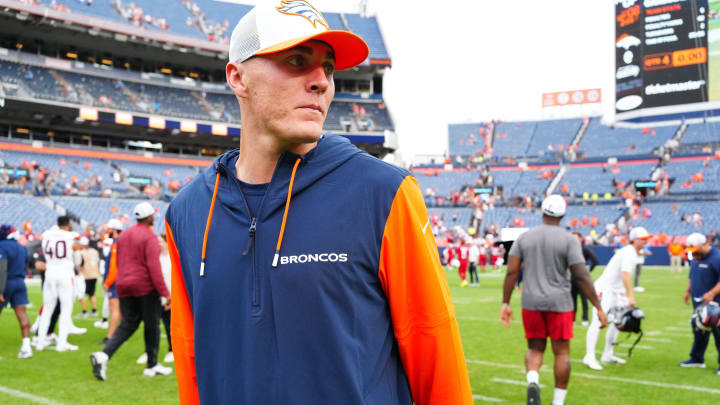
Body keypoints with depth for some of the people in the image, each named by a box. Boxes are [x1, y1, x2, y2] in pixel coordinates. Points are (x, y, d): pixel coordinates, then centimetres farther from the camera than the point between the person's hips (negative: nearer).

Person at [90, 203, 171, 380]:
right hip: (146, 287, -7)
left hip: (124, 286, 7)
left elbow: (119, 262, 18)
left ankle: (103, 355, -9)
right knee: (152, 325, 6)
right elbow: (154, 267, -19)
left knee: (128, 324, 10)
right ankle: (152, 365, 14)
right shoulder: (150, 237, -12)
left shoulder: (123, 235, 12)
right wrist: (165, 292, -18)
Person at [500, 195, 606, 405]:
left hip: (531, 303, 3)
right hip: (559, 303, -2)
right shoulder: (569, 240, -8)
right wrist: (598, 307, -5)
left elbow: (511, 272, -2)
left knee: (535, 349, 14)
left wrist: (505, 304, 5)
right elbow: (582, 277, -11)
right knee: (562, 353, 10)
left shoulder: (524, 238, 2)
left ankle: (532, 382, -13)